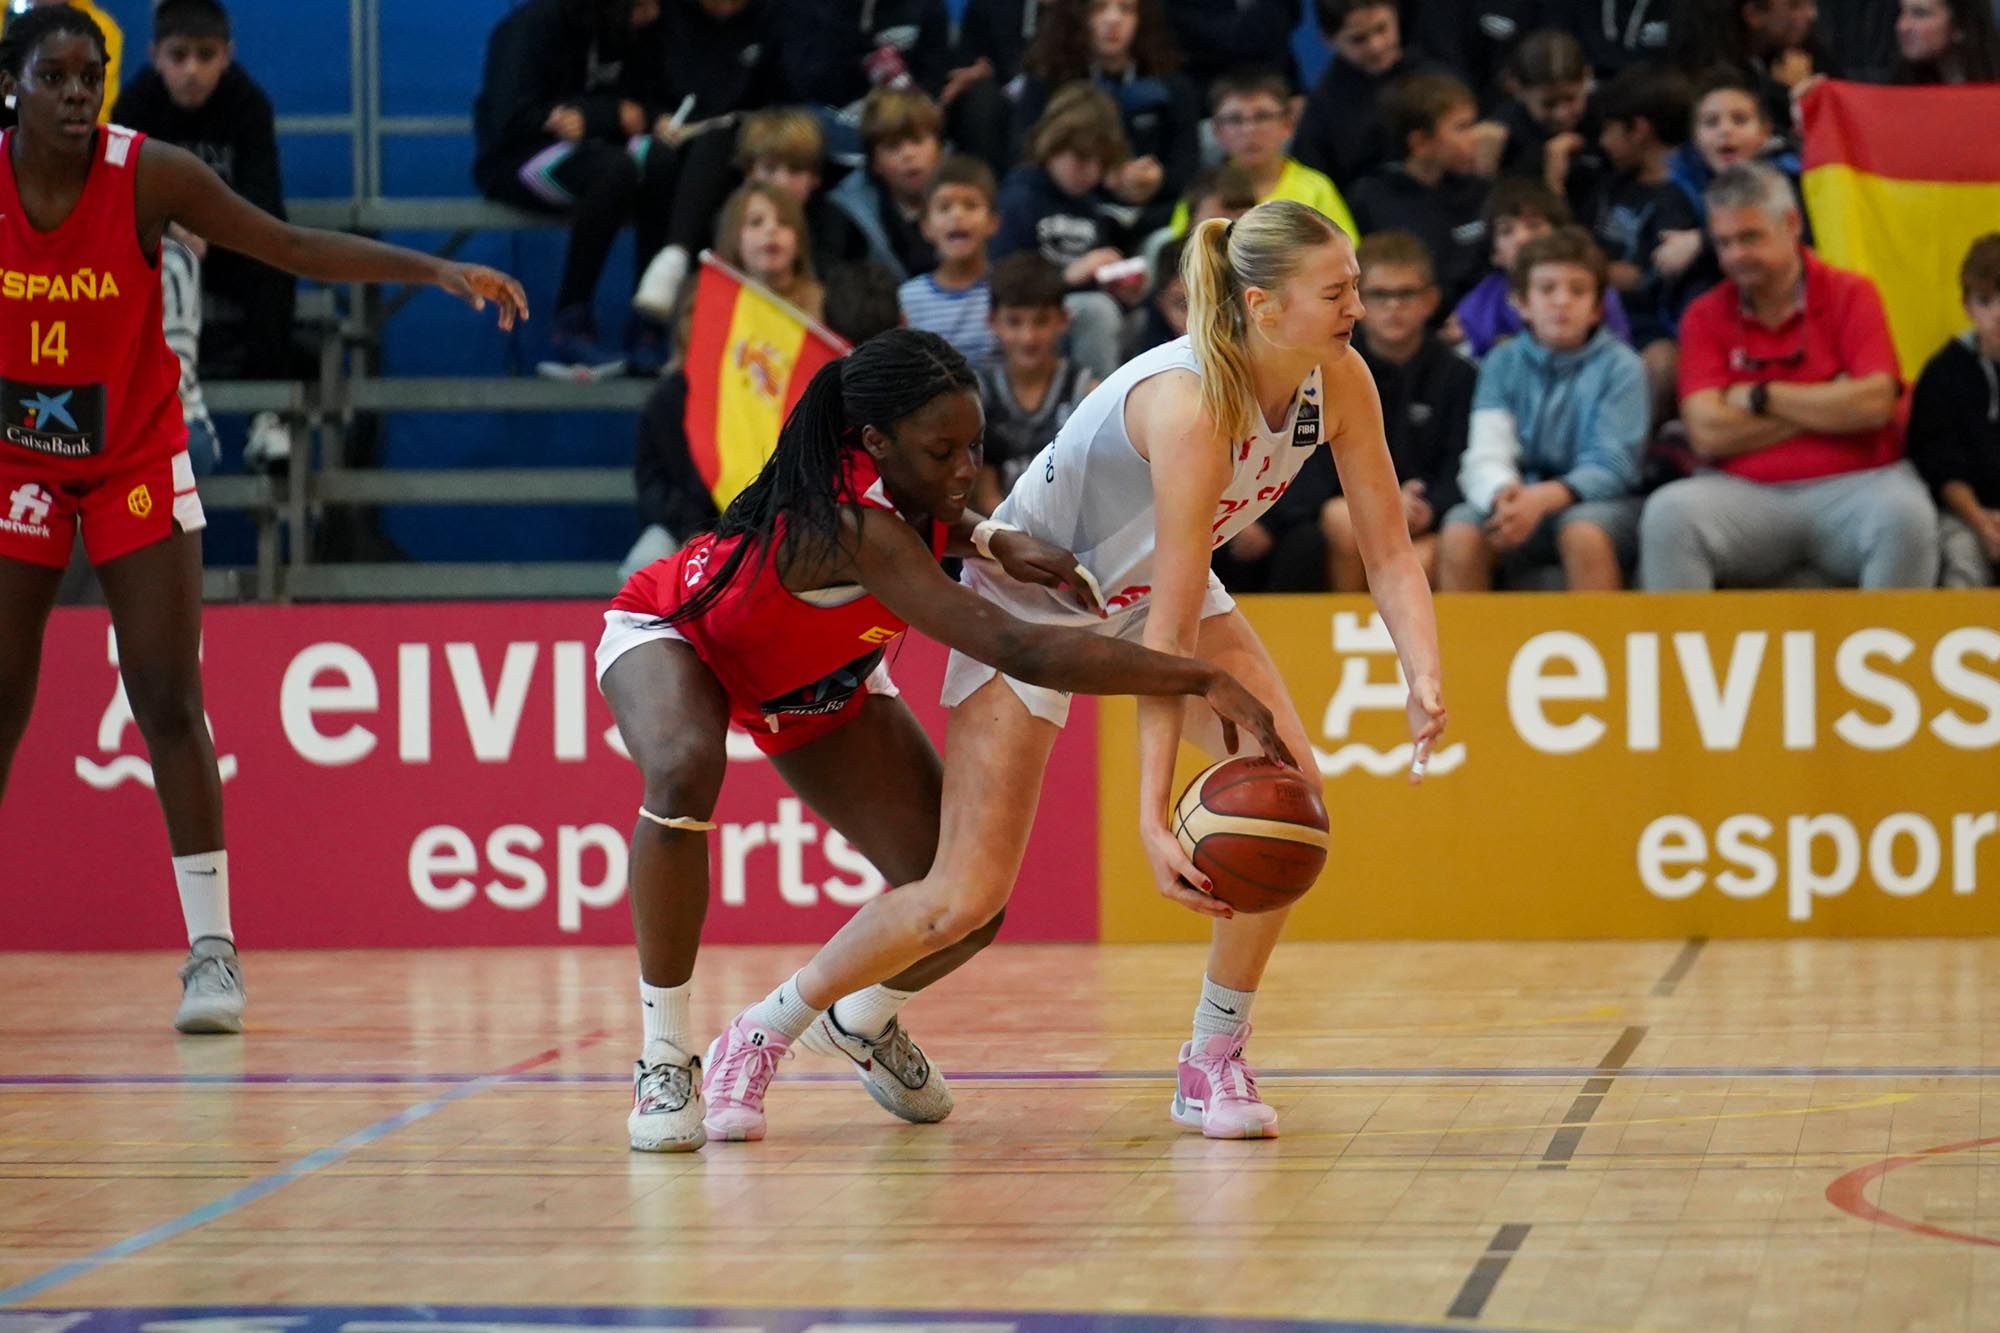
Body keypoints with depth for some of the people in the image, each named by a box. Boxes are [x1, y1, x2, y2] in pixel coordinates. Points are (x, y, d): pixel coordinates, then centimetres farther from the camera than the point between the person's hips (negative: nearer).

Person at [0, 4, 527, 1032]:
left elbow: (291, 246, -11)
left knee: (169, 705, -6)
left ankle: (212, 948, -2)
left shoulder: (149, 175, -15)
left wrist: (437, 270, -18)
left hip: (135, 463, -1)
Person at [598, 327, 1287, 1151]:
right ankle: (666, 1054, -28)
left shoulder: (893, 480, -23)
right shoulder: (855, 526, -45)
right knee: (685, 772, -43)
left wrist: (993, 541, -19)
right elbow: (1018, 651, -53)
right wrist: (1203, 680, -57)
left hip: (818, 686, 7)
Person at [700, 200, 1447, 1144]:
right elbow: (1171, 631, -38)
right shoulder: (1190, 402, -37)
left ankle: (1214, 1062, -3)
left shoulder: (1337, 382, -16)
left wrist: (1425, 680, -29)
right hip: (1031, 594, -7)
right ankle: (760, 1033, 12)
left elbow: (1389, 554, -10)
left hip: (1152, 580, 7)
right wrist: (1152, 818, -40)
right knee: (968, 896, -9)